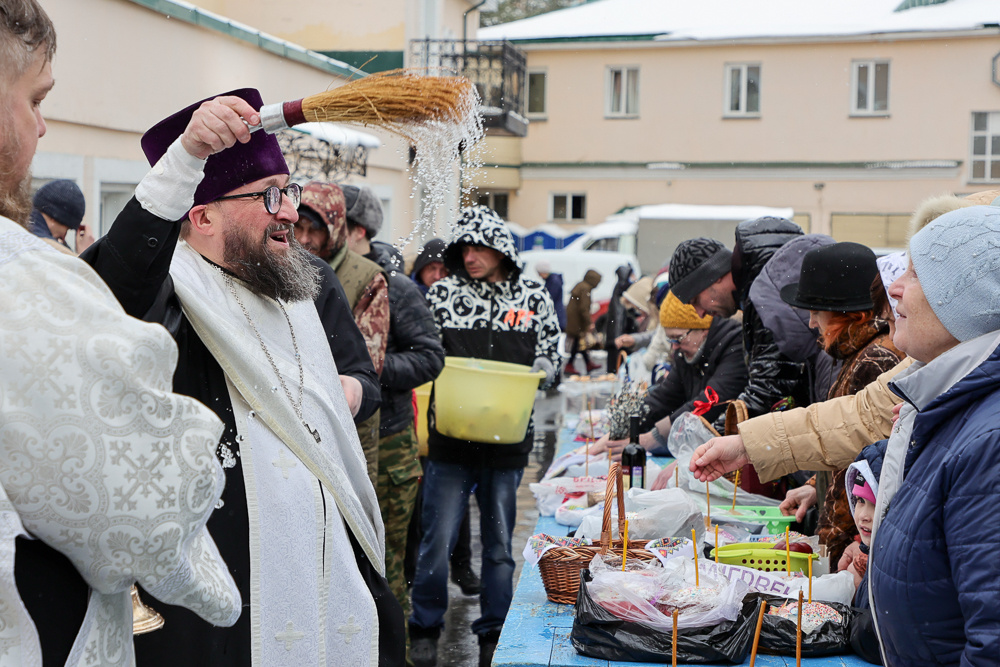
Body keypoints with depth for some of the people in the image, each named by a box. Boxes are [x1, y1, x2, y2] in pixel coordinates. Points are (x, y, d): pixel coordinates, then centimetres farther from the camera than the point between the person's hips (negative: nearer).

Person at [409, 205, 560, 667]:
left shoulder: (534, 297, 4)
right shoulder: (443, 293, 1)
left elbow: (549, 355, 10)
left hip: (507, 439, 1)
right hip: (451, 435, -1)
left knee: (499, 543, 11)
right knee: (437, 538, 1)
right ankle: (425, 629, 19)